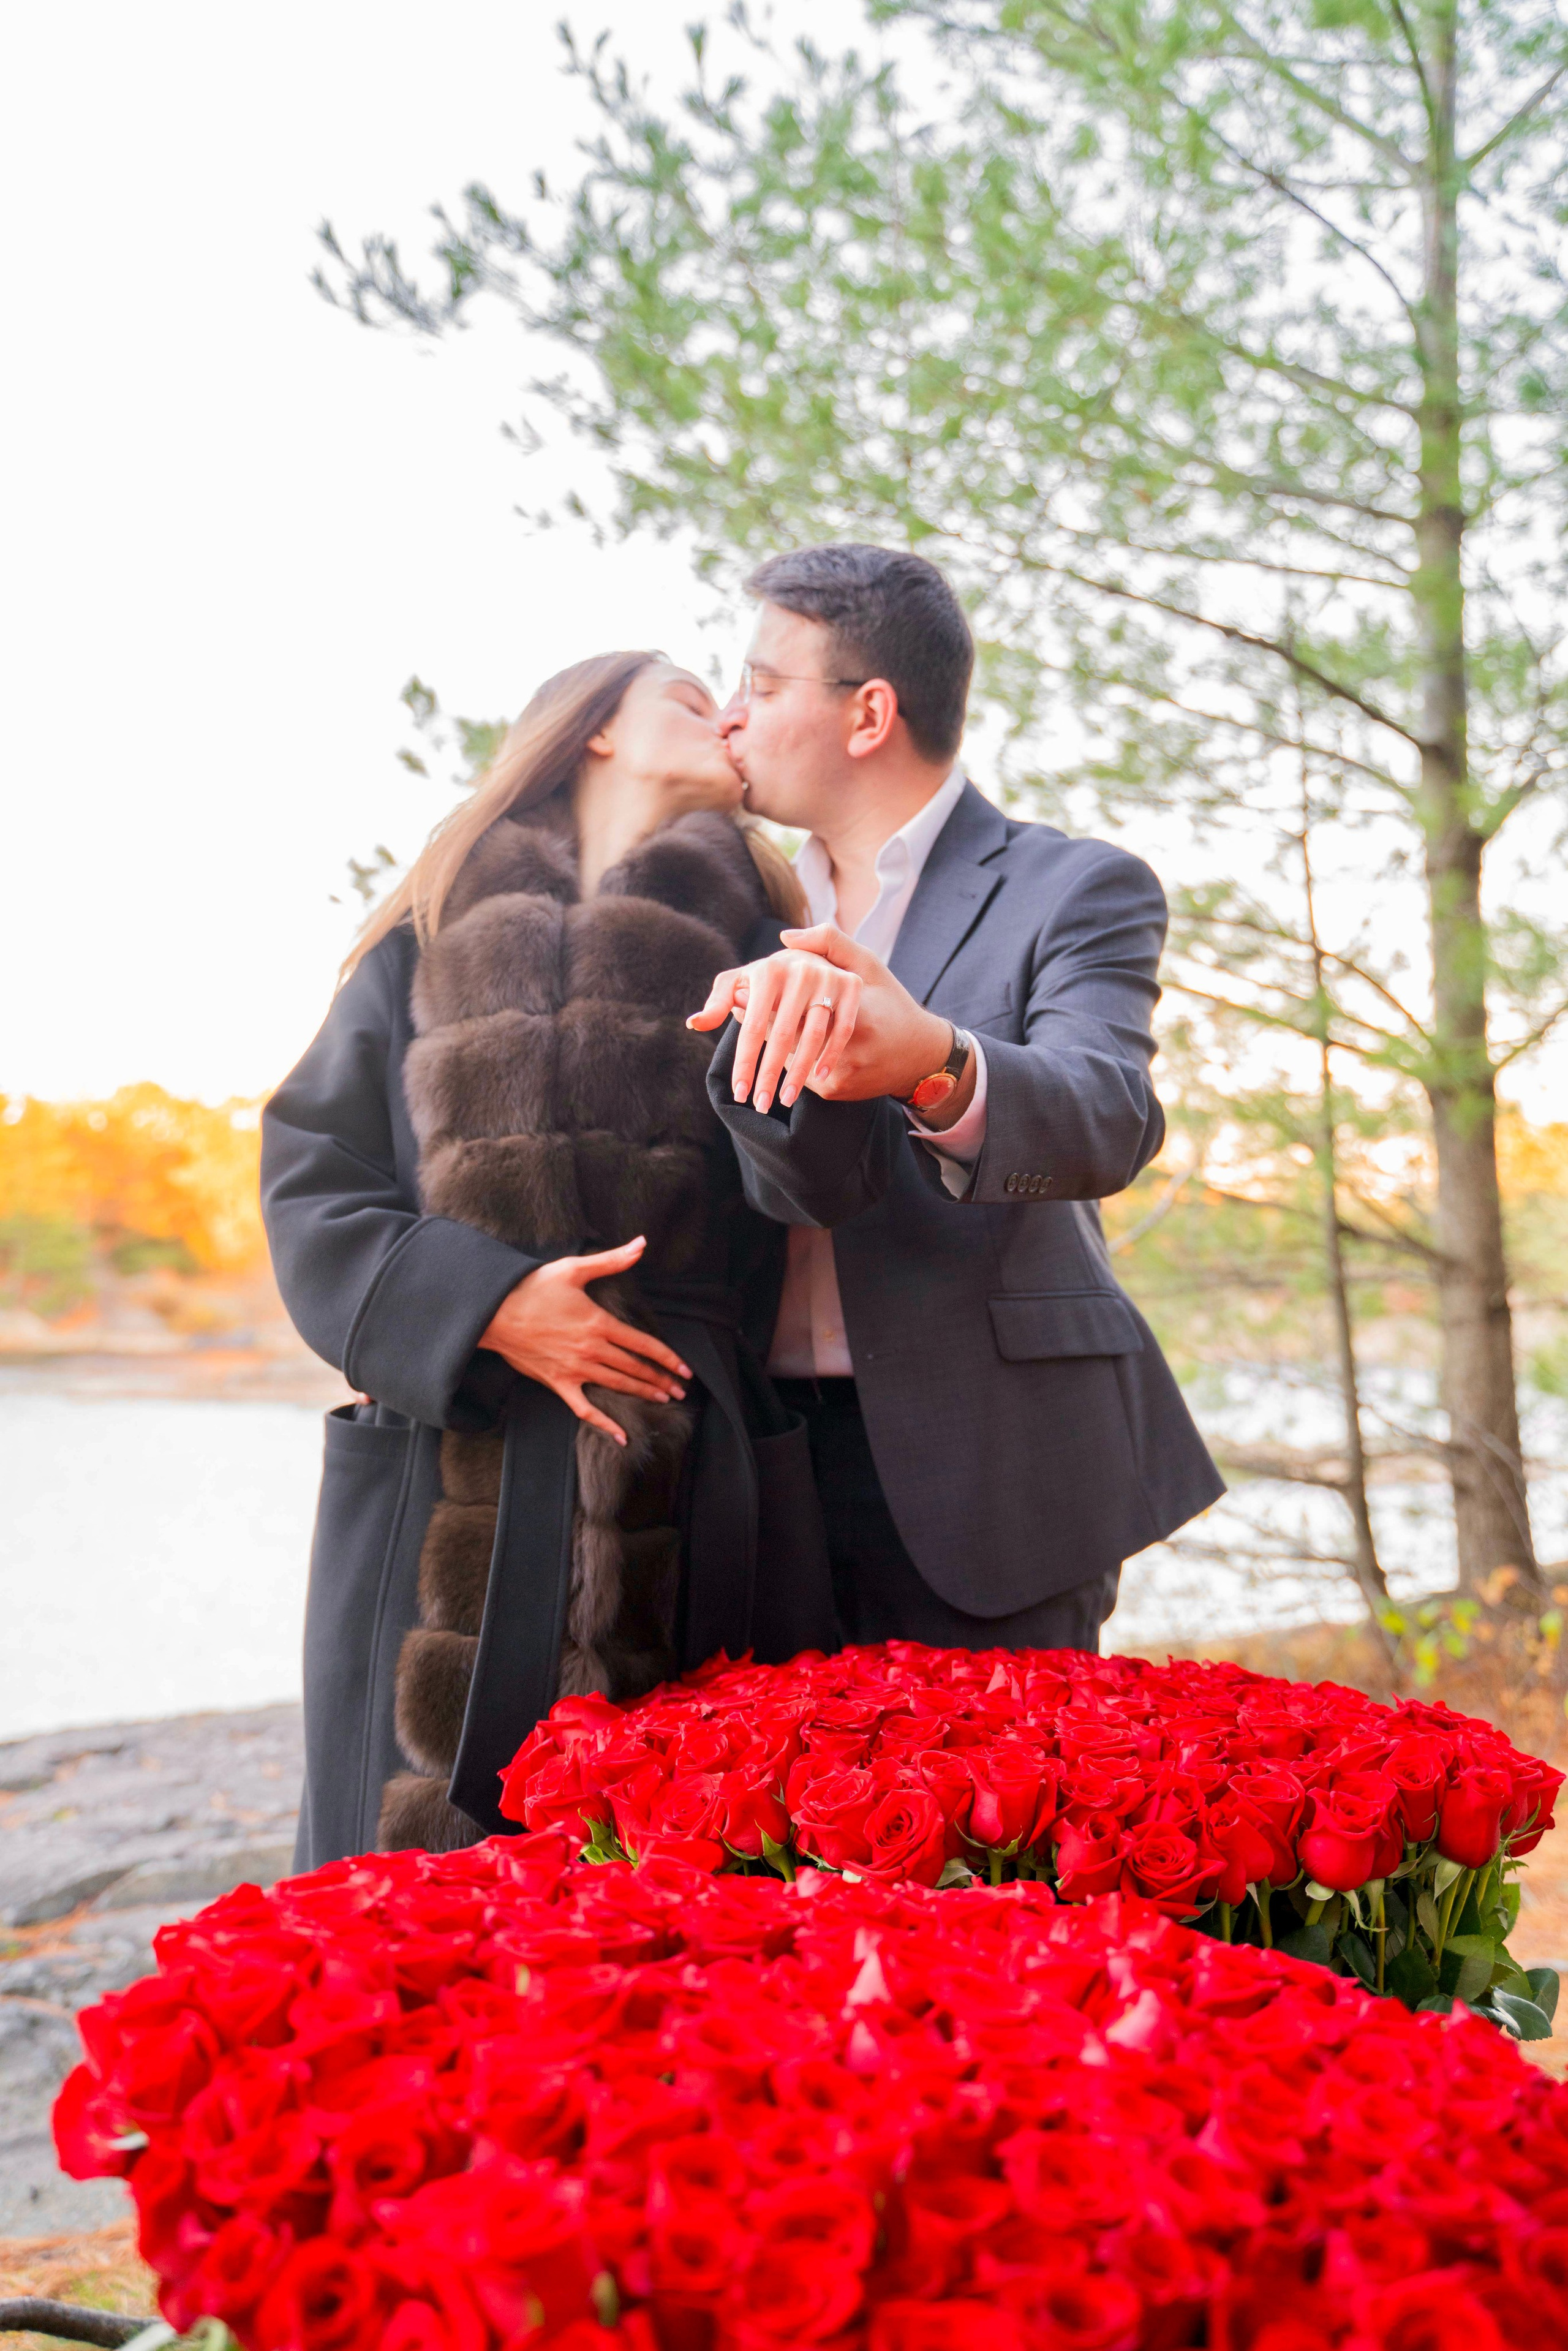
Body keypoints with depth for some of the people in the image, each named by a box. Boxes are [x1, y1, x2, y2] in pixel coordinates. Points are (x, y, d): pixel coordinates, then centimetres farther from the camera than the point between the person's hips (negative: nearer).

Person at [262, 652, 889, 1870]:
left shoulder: (749, 946, 13)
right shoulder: (433, 942, 13)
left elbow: (831, 1182, -2)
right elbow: (311, 1179, 6)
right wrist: (483, 1304, -8)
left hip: (685, 1492, 0)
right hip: (450, 1484, 0)